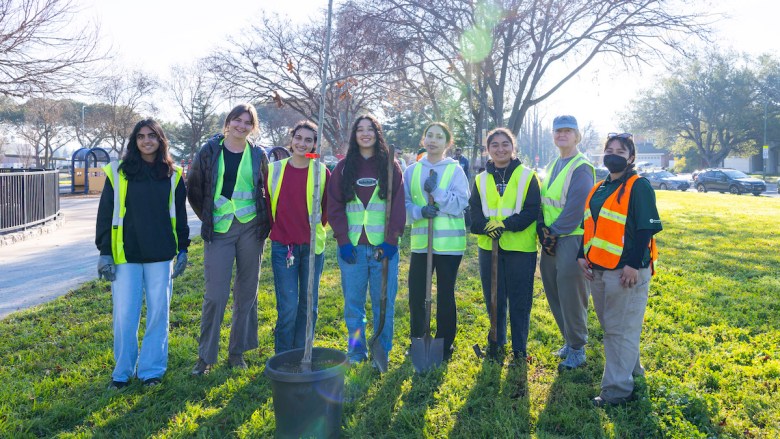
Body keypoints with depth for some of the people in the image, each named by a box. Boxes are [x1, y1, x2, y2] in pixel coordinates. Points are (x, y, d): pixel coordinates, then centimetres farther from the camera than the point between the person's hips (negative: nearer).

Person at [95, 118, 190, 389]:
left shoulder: (172, 175, 5)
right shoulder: (118, 173, 1)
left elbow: (179, 214, 10)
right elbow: (105, 214, 1)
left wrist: (183, 249, 7)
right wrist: (104, 252, -3)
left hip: (161, 255, 1)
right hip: (126, 255, -1)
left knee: (158, 312, 6)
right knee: (124, 315, 3)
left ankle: (152, 369, 20)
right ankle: (123, 371, 21)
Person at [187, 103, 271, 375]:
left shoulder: (258, 155, 6)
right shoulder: (210, 151, 2)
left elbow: (267, 190, 15)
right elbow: (194, 189, 9)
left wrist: (264, 223, 6)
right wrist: (207, 219, 6)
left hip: (250, 229, 2)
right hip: (219, 230, -2)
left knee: (247, 292, 7)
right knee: (215, 294, -5)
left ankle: (237, 352, 21)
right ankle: (205, 356, 11)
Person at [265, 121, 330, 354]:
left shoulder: (322, 172, -1)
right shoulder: (274, 170, 1)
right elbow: (267, 205, 11)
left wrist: (315, 229, 5)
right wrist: (276, 230, 11)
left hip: (312, 246, 1)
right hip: (282, 246, -1)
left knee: (308, 304, 9)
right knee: (288, 305, -2)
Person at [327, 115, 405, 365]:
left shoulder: (390, 166, 5)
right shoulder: (343, 168, 8)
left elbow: (398, 207, -1)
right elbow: (334, 207, 3)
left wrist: (391, 240, -10)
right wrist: (343, 240, -7)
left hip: (383, 246, -1)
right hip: (352, 246, 1)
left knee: (383, 302, 5)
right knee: (353, 302, 7)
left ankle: (382, 351, 19)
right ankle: (356, 350, 22)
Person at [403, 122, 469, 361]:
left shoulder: (455, 170, 0)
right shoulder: (412, 170, 7)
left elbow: (460, 204, -9)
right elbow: (404, 203, 4)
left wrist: (436, 190, -19)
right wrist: (420, 211, -16)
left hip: (449, 242, -2)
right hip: (420, 241, 3)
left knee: (445, 295, 7)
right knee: (416, 294, 5)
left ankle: (445, 345, 22)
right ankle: (417, 341, 23)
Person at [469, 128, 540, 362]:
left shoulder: (527, 176, 1)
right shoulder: (481, 179, 10)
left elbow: (532, 210, -7)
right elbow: (474, 212, 3)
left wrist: (505, 224, -20)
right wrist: (486, 226, -18)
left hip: (520, 247, -3)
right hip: (489, 247, 3)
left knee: (520, 300, 4)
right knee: (493, 299, 11)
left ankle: (520, 348, 18)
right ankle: (496, 342, 28)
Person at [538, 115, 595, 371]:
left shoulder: (581, 168, -10)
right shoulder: (553, 166, 16)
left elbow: (576, 207, -18)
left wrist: (554, 232, -15)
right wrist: (543, 230, 5)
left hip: (572, 238, -8)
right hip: (551, 238, 8)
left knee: (571, 294, -4)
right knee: (553, 292, 13)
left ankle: (577, 349, 10)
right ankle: (570, 340, 28)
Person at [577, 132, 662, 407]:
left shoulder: (639, 187, -7)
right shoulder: (599, 189, 15)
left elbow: (646, 229, -13)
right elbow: (589, 225, 19)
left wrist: (634, 264, -19)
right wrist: (583, 255, 7)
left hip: (626, 271, -8)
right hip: (597, 269, 8)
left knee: (620, 328, -3)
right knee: (609, 325, 17)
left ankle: (618, 388, 5)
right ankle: (631, 370, 35)